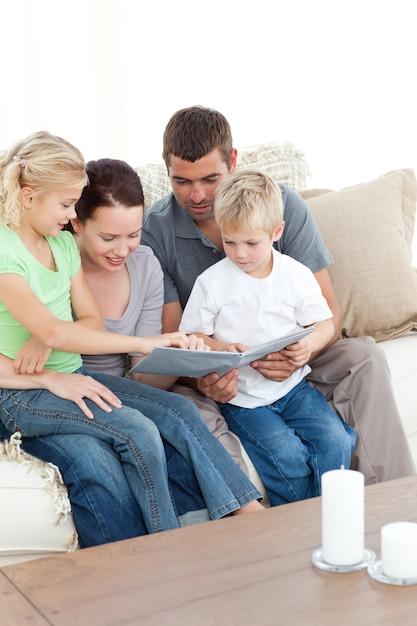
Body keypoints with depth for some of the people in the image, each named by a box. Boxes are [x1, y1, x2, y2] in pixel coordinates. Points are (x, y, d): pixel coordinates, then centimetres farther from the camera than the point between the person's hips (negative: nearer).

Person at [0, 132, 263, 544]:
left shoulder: (64, 243, 9)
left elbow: (92, 321, 7)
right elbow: (53, 331, -27)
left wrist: (47, 338, -16)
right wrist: (143, 343, -29)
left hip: (71, 377, 7)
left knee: (179, 411, -13)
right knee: (137, 431, -27)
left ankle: (251, 514, -14)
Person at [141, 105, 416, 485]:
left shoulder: (283, 205, -8)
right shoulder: (154, 231, -10)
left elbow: (328, 311, -10)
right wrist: (199, 379, -34)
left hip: (285, 358, 2)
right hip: (209, 372, -1)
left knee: (363, 356, -24)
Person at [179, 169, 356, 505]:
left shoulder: (296, 275, 4)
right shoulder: (211, 282, -2)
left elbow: (324, 322, 9)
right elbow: (192, 337, 1)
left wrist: (310, 344, -14)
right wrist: (219, 348, -21)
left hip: (292, 385, 3)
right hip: (241, 396, -3)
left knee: (335, 441, -18)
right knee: (287, 455, -23)